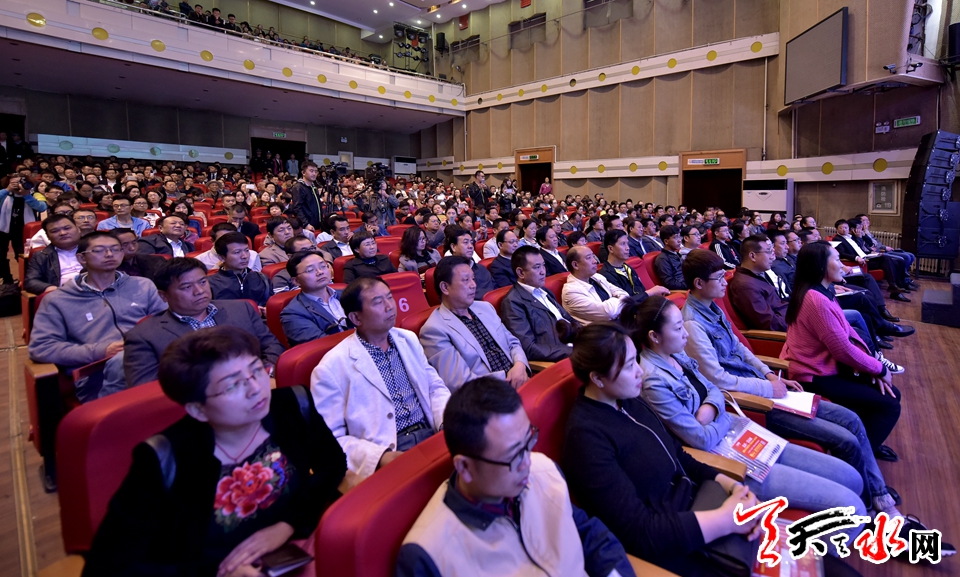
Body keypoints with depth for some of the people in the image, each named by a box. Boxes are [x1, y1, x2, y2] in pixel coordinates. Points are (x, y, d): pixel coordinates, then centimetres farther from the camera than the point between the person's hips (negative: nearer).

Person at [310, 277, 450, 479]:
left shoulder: (408, 339, 12)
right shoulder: (332, 368, -6)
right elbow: (330, 439, -5)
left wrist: (448, 422, -3)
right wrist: (379, 457, -20)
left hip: (432, 435, 6)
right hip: (390, 456, -6)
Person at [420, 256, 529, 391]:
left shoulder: (485, 307, 14)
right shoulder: (434, 330, -10)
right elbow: (461, 383, -14)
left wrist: (520, 364, -4)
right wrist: (508, 377, -12)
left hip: (517, 384, 7)